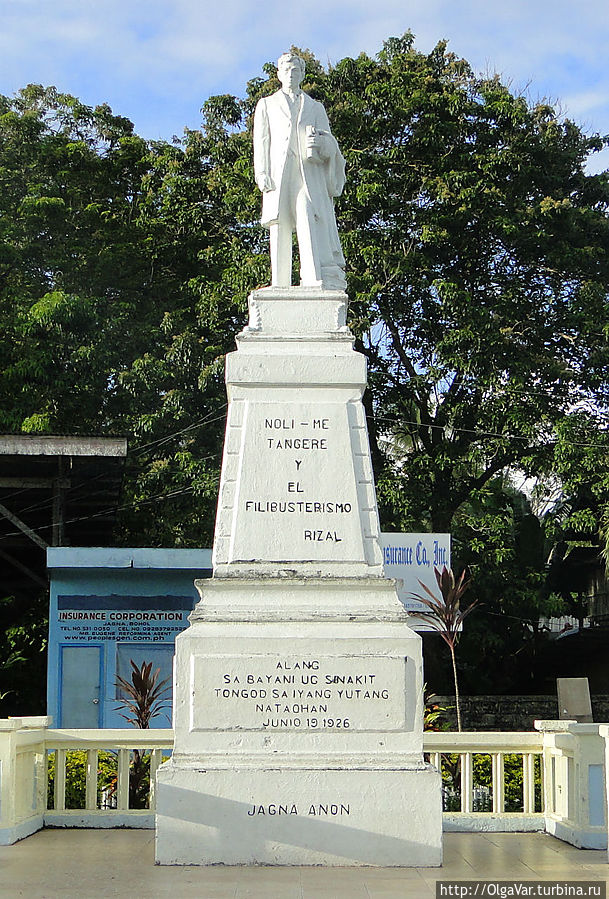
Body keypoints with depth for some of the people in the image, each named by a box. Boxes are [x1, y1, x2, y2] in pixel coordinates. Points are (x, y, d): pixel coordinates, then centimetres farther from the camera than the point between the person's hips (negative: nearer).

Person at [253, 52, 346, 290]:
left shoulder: (315, 107, 25)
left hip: (309, 172, 0)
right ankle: (279, 287, -9)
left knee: (311, 224, -18)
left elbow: (327, 140, 18)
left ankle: (318, 282, -29)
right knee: (280, 231, -7)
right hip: (278, 174, 0)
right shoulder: (267, 105, 23)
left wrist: (322, 143, -8)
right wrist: (262, 173, -2)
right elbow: (261, 142, 13)